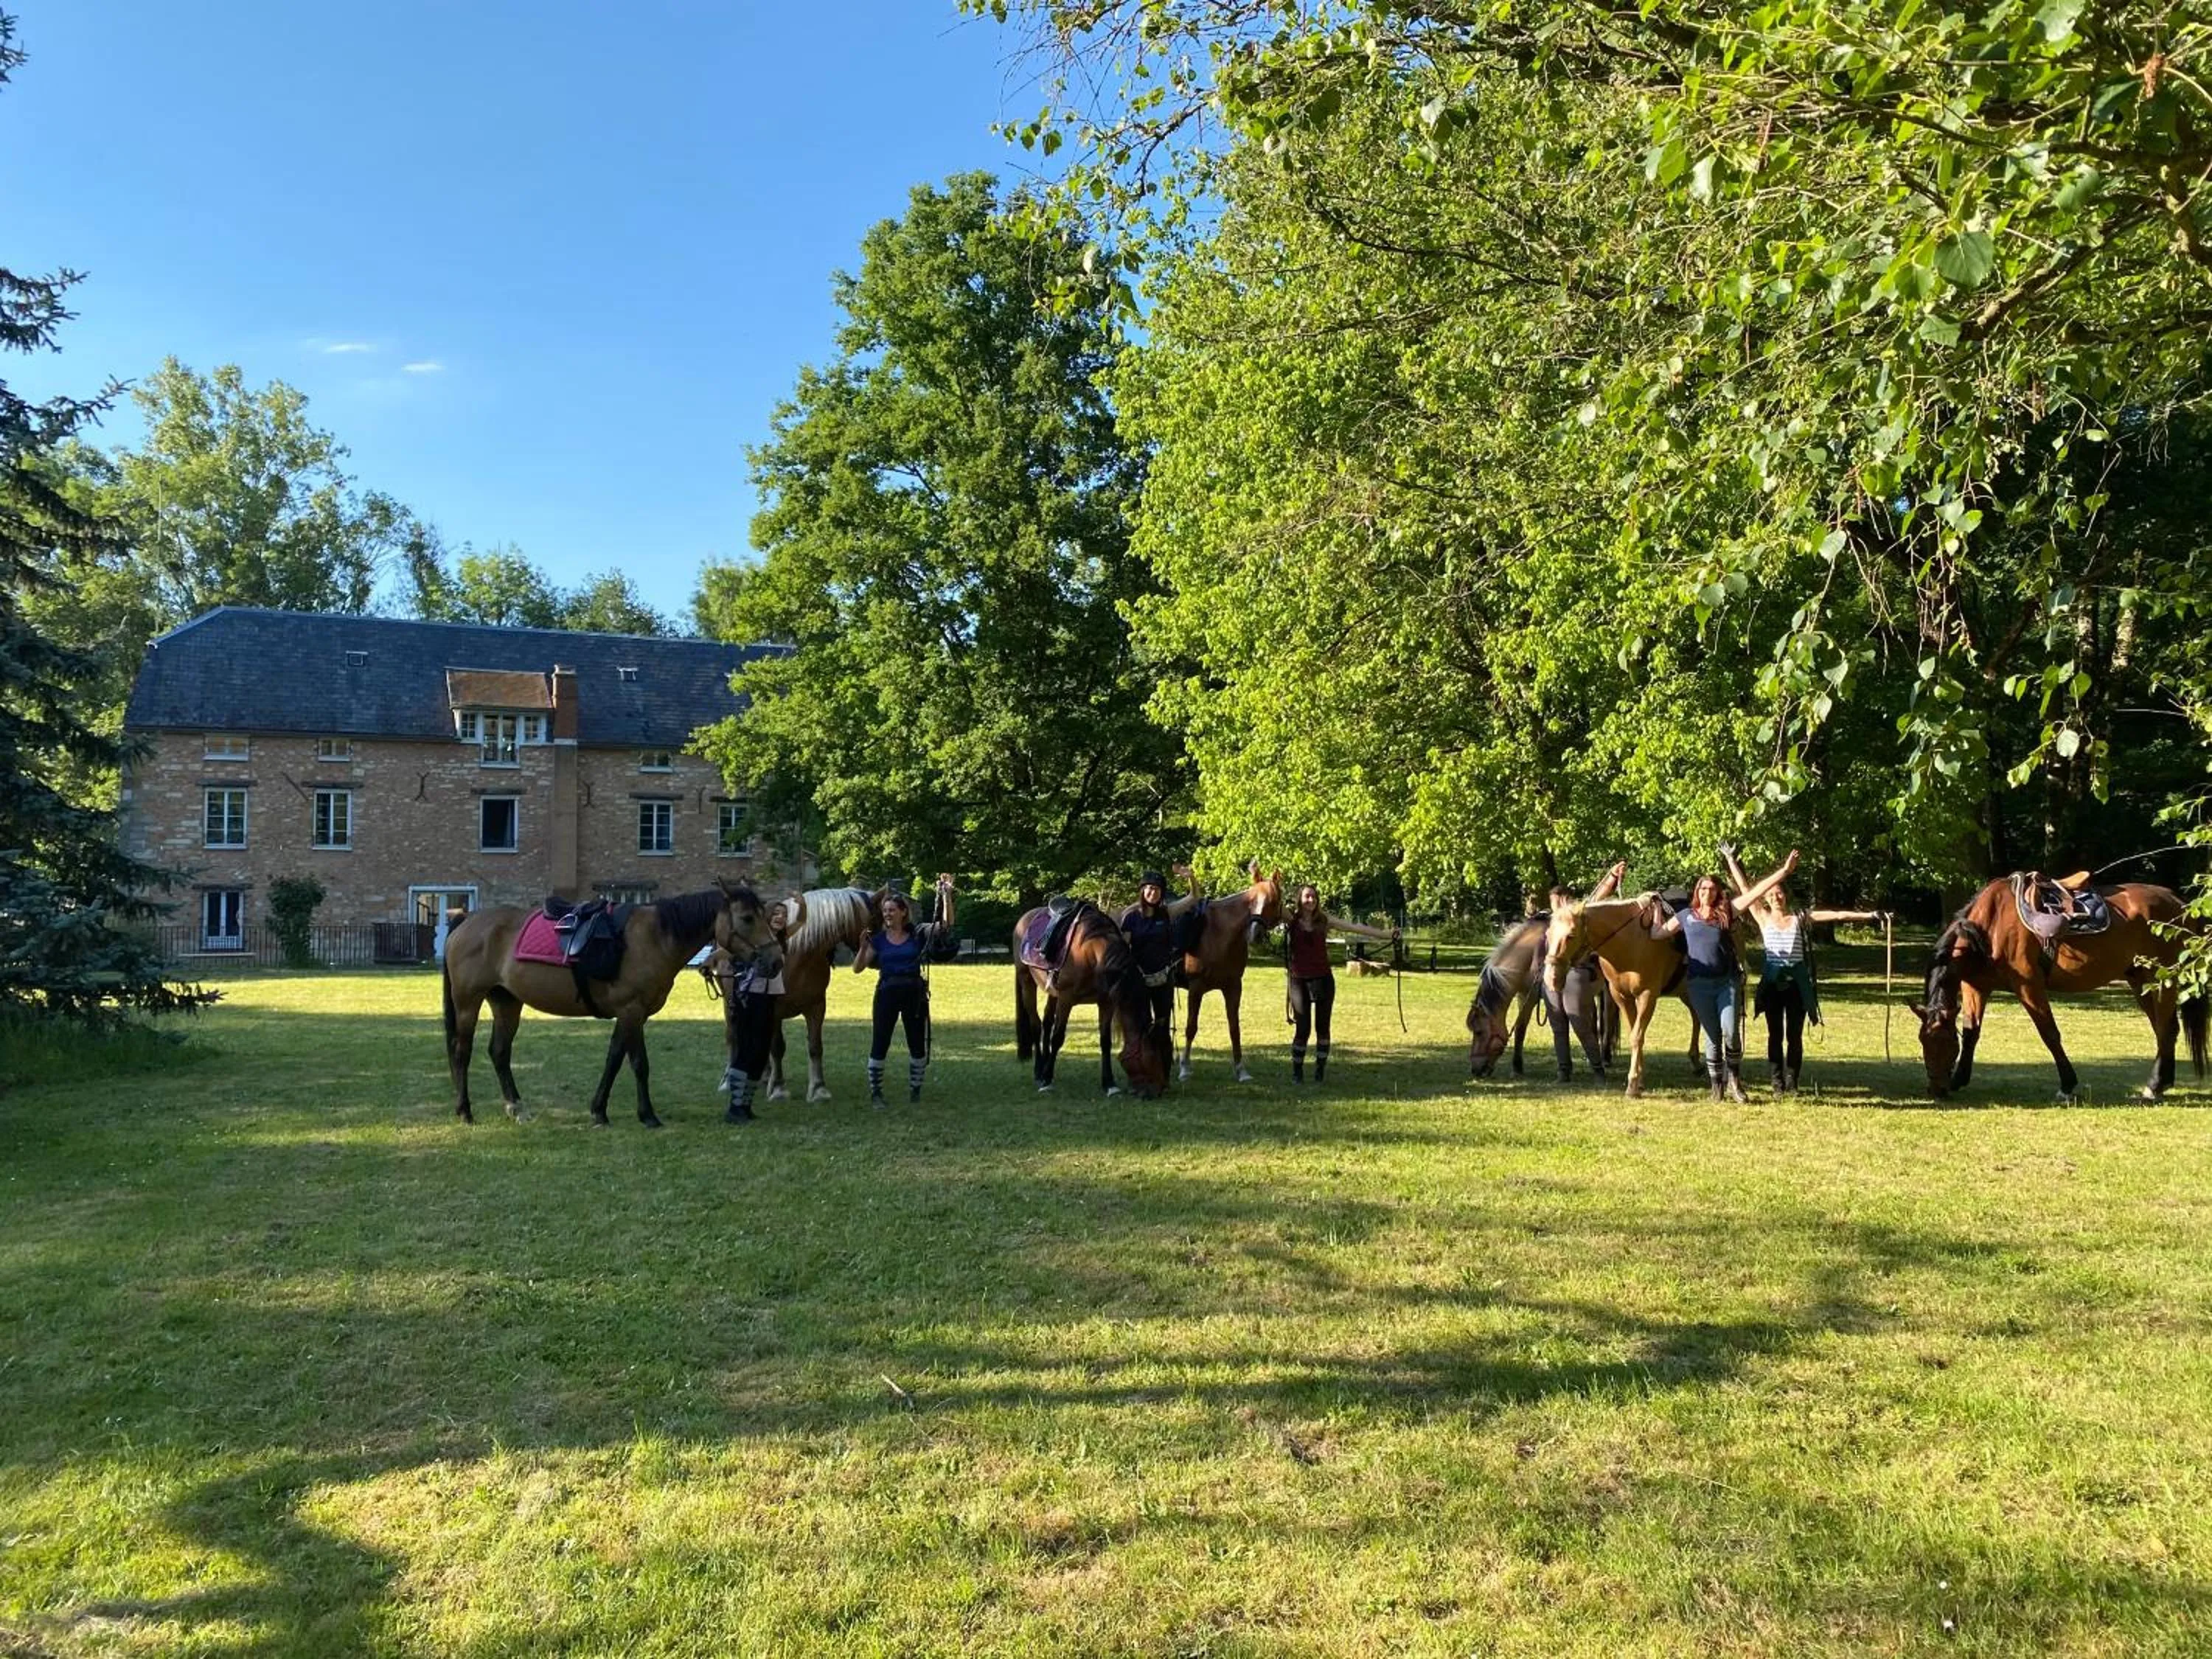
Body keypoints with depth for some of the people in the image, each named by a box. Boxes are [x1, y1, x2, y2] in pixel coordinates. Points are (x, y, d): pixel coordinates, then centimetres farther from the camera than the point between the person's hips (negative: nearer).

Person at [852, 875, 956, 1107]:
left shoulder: (918, 934, 0)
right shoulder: (878, 939, 3)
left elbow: (947, 924, -10)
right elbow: (857, 968, 0)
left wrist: (946, 896, -21)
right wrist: (863, 947, -17)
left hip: (914, 993, 0)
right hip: (887, 993, 0)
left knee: (917, 1044, 8)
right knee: (880, 1044, -1)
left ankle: (914, 1088, 25)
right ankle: (875, 1092, 10)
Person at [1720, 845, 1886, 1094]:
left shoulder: (1800, 917, 5)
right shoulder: (1763, 917, 5)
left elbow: (1836, 915, 3)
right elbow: (1744, 889, 5)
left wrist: (1868, 915, -2)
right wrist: (1730, 860, 4)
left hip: (1796, 980, 0)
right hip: (1772, 980, 0)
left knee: (1794, 1035, 2)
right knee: (1775, 1034, 3)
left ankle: (1792, 1081, 8)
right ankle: (1777, 1081, 7)